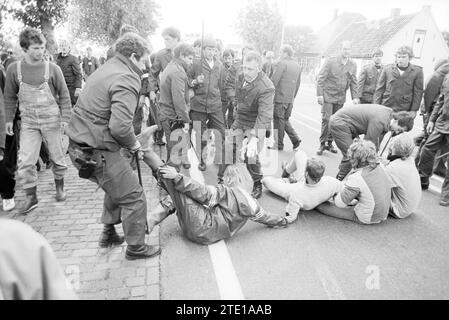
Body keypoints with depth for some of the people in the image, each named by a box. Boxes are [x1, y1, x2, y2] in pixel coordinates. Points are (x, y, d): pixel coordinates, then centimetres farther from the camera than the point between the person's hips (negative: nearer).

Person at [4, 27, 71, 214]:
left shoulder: (52, 68, -6)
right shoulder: (14, 69, -1)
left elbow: (64, 95, -1)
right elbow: (10, 97, 9)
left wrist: (65, 119, -6)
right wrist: (9, 119, 6)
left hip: (52, 120, -1)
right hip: (28, 122, 1)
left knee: (57, 157, 9)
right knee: (25, 161, -3)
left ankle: (59, 187, 31)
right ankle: (31, 197, 11)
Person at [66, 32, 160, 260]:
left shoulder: (105, 70, 14)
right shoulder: (126, 80, -17)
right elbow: (120, 126, -29)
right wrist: (133, 144, -9)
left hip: (78, 145, 10)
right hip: (98, 152, -10)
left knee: (116, 188, 29)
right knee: (134, 197, 4)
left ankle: (109, 233, 41)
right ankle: (136, 247, 20)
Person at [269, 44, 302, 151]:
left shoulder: (282, 63, -11)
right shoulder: (297, 65, 14)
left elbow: (274, 81, -16)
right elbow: (298, 83, 18)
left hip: (280, 98, -7)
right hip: (290, 99, 8)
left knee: (278, 121, 2)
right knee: (285, 120, 20)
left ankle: (279, 145, 9)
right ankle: (295, 139, 10)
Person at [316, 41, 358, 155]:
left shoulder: (353, 65, 5)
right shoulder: (331, 61, -7)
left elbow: (353, 82, 12)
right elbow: (321, 78, -7)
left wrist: (355, 97, 4)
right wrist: (319, 94, -14)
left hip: (340, 98, 4)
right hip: (328, 95, -4)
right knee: (326, 119, -11)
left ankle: (329, 143, 18)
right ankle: (322, 144, 1)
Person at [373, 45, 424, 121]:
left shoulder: (417, 71, 4)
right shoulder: (387, 69, 7)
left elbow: (418, 93, 4)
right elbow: (379, 89, 8)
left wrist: (413, 110, -1)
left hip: (404, 111, -1)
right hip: (386, 108, 1)